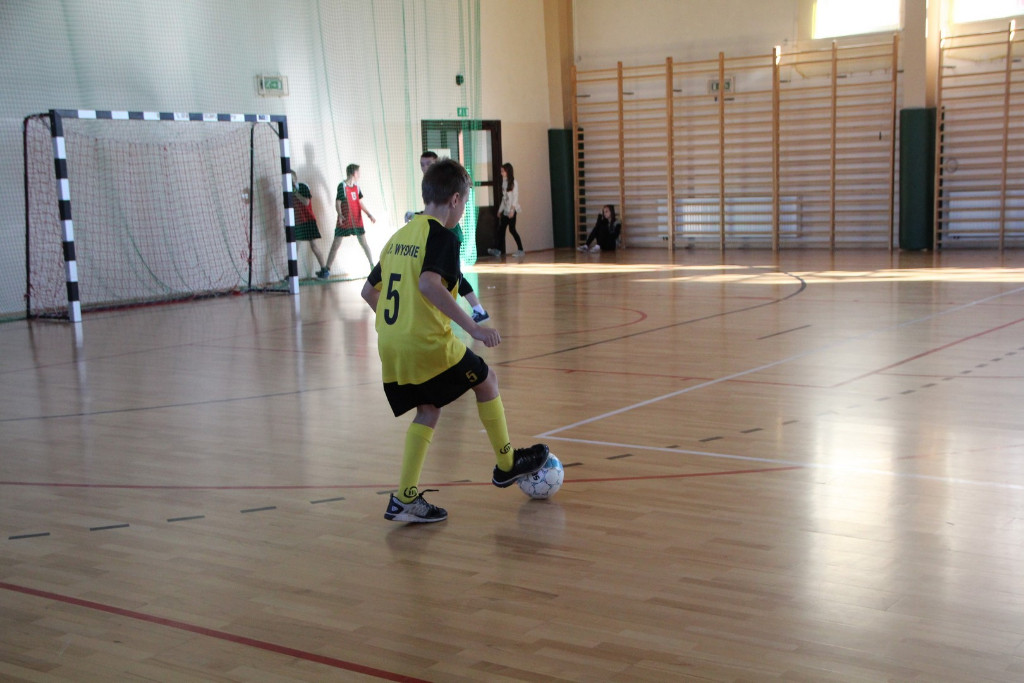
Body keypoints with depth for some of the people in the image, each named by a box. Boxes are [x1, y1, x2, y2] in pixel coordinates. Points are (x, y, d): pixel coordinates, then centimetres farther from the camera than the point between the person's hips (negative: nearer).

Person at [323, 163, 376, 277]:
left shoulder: (356, 187, 9)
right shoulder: (342, 186, -11)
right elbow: (338, 202, -15)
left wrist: (369, 214, 6)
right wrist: (340, 215, -31)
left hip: (357, 221, 5)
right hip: (344, 222, -5)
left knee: (364, 243, 8)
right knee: (335, 244, -1)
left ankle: (373, 266, 15)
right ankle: (327, 269, 4)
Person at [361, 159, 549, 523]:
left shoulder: (399, 236, 15)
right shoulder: (442, 236, -9)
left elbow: (369, 290, 20)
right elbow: (429, 284, -27)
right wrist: (472, 326, -27)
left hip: (390, 345, 8)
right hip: (428, 343, -7)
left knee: (428, 410, 19)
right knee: (486, 380, 14)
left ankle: (405, 499, 11)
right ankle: (507, 465, 26)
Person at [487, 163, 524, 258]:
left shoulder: (514, 182, -6)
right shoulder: (504, 182, 15)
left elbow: (515, 197, -11)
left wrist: (512, 210, -18)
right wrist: (500, 210, 15)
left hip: (512, 210, -7)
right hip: (505, 210, 7)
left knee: (512, 229, -7)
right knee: (500, 229, -1)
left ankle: (520, 250, 0)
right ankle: (498, 250, -3)